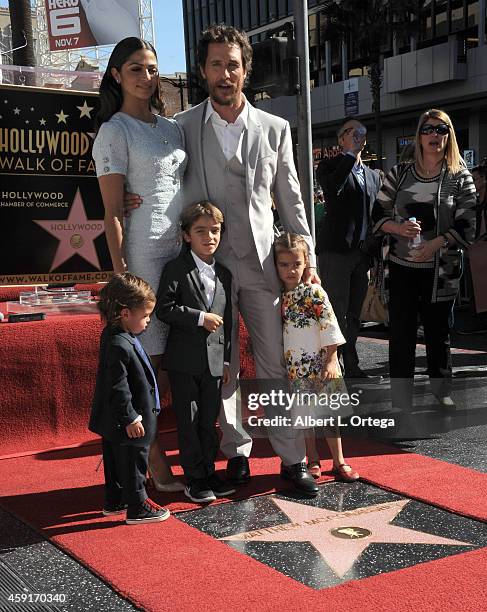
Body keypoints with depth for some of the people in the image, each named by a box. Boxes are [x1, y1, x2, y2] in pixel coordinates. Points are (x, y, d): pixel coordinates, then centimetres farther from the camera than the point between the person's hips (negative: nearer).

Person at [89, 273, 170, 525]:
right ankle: (137, 508, 18)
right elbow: (118, 388, -27)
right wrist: (130, 419, -20)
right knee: (133, 462, 5)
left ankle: (114, 501, 36)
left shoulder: (115, 334, 4)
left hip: (113, 421, 10)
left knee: (115, 460, 21)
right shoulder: (119, 346, -29)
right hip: (126, 423, -10)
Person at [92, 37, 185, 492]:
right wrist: (121, 274, -12)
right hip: (145, 254, -6)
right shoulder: (114, 132, -2)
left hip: (187, 250, 6)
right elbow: (112, 214, -7)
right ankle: (155, 461, 7)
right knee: (152, 359, -3)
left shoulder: (172, 128, 17)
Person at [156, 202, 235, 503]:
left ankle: (209, 472, 26)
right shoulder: (177, 269, -6)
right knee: (189, 421, 3)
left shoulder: (224, 274, 11)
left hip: (214, 360, 5)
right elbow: (164, 309, -13)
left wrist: (227, 360, 12)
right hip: (185, 359, -5)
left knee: (210, 420, 13)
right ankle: (194, 478, 14)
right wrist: (200, 318, -17)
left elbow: (227, 321, 14)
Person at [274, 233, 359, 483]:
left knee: (329, 413, 5)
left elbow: (330, 328, -11)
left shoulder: (314, 292, -10)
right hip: (293, 367, 4)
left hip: (320, 364, -4)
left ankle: (339, 461, 16)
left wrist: (331, 361, -15)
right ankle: (313, 462, 23)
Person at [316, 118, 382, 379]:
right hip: (336, 250, -6)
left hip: (362, 252, 6)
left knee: (353, 314, 10)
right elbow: (332, 188, -22)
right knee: (337, 311, -8)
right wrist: (352, 154, -17)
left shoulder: (373, 175, 20)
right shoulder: (330, 166, 2)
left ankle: (349, 367, 17)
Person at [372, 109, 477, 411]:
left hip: (442, 269, 0)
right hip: (402, 267, 1)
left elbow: (466, 227, -5)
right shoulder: (400, 173, 4)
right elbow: (379, 215, 6)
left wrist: (437, 243, -22)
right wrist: (399, 228, -15)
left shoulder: (460, 178, 0)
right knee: (401, 333, 0)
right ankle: (401, 401, 8)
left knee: (439, 330, 12)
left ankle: (442, 389, 33)